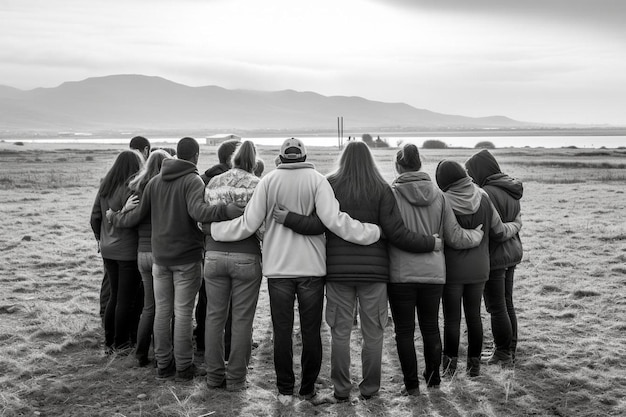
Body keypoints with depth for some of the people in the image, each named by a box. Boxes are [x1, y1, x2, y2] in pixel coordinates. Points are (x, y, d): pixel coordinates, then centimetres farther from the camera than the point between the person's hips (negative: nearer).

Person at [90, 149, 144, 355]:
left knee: (114, 296, 18)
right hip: (129, 251, -7)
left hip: (108, 251, 7)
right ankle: (121, 344, 12)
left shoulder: (105, 186, 6)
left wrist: (100, 238, 22)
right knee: (126, 300, 4)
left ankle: (109, 342, 24)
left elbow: (95, 217, 10)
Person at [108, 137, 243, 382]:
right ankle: (184, 367, 7)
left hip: (160, 257, 6)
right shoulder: (193, 180, -10)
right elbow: (197, 211, -28)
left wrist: (115, 219, 32)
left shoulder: (155, 182, 10)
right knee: (183, 312, 0)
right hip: (187, 257, -5)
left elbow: (138, 214, 14)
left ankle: (163, 364, 18)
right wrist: (227, 211, -38)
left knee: (162, 310, 11)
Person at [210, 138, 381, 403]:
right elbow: (334, 220, -14)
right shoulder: (317, 180, -4)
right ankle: (308, 389, 17)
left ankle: (285, 390, 13)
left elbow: (249, 223, -3)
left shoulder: (268, 181, -1)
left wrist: (215, 229, 12)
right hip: (311, 267, 0)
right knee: (311, 331, 9)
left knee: (282, 331, 8)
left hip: (278, 268, 1)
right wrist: (373, 232, -7)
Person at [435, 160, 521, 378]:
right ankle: (474, 363, 21)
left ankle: (450, 363, 11)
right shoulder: (483, 198, -4)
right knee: (474, 315, 14)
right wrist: (517, 225, 21)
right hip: (478, 269, 4)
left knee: (451, 318, 5)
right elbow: (499, 232, 2)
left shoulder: (443, 202, -17)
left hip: (452, 270, -4)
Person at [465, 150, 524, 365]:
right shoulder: (511, 191, 9)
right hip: (512, 251, 10)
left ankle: (503, 353, 10)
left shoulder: (488, 193, -21)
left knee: (496, 307, 1)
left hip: (494, 256, -10)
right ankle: (510, 350, 26)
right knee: (507, 304, 17)